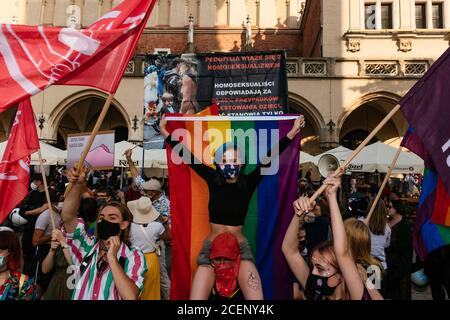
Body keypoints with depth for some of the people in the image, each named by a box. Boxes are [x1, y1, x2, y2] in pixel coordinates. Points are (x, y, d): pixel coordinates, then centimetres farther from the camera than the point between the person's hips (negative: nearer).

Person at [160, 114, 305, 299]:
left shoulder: (248, 182, -5)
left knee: (256, 297, -13)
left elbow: (269, 157, -10)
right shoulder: (212, 179, -4)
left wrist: (293, 132, -13)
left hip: (240, 247, 0)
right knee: (196, 298, -9)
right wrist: (165, 132, -1)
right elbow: (188, 156, -3)